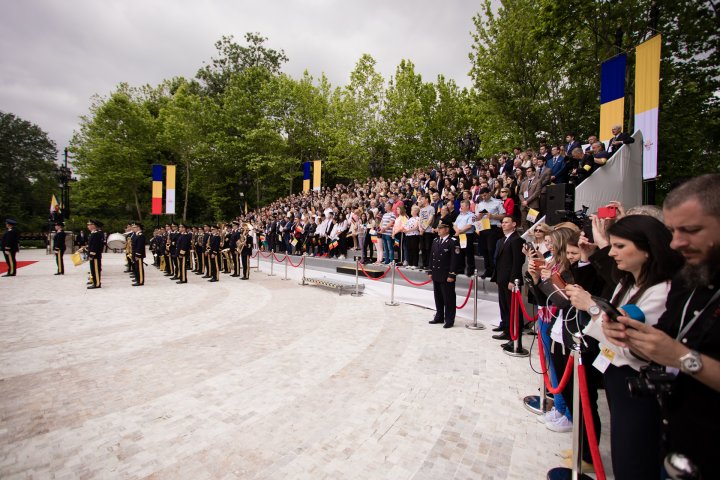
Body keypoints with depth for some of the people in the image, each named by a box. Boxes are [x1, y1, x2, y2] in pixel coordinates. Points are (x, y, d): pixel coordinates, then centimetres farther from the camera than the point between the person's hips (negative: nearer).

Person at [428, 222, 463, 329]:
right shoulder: (435, 241, 12)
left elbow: (455, 260, -15)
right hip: (436, 275, 7)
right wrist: (431, 272, 13)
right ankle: (439, 317, 29)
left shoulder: (453, 242, -11)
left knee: (448, 298, 2)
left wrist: (452, 275, -18)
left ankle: (449, 320, 13)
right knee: (438, 297, 16)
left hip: (447, 276, -7)